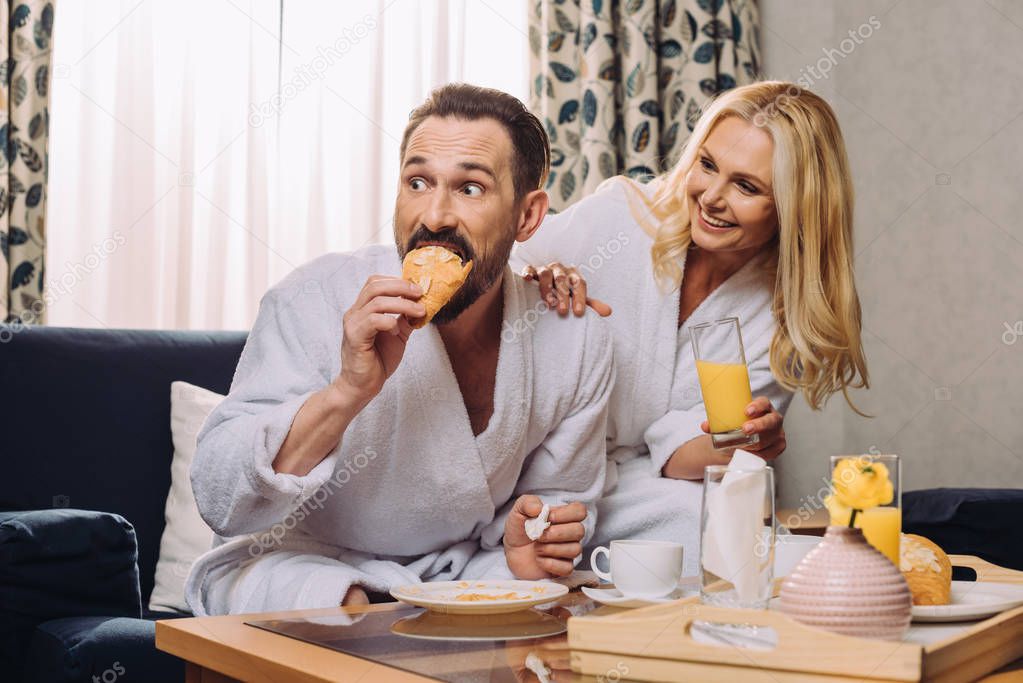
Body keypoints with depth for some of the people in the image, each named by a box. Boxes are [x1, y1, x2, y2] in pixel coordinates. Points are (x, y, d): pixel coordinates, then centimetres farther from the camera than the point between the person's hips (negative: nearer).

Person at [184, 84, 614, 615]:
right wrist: (347, 392, -39)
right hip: (294, 565, -3)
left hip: (456, 574, 4)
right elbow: (221, 502, -24)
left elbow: (559, 493, 8)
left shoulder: (575, 338, -9)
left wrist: (526, 545, -16)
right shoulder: (315, 302, -20)